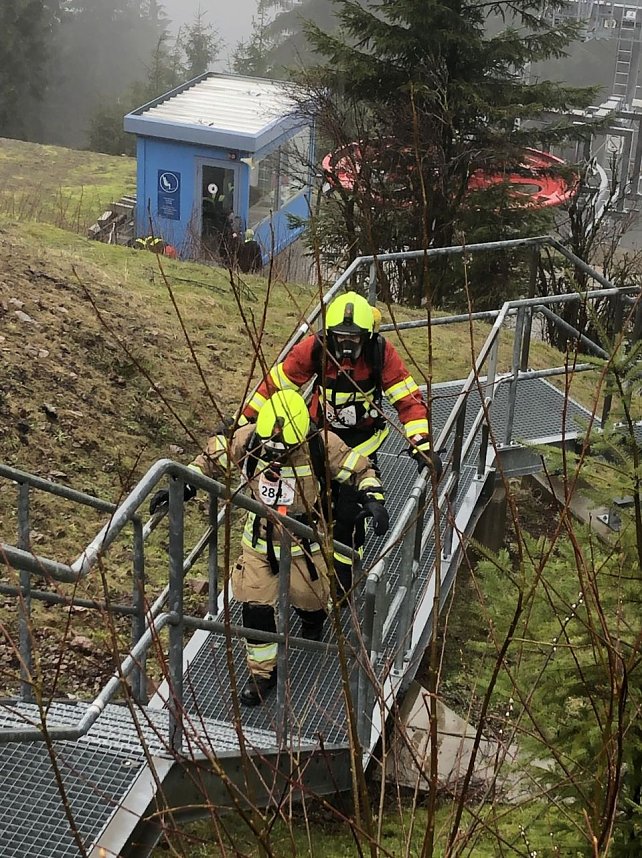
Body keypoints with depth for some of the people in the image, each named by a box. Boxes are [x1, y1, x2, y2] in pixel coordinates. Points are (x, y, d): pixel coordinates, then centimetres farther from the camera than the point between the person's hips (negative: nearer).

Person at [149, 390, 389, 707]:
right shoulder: (246, 440, -21)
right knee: (255, 607, -3)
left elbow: (360, 469, -14)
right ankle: (263, 671, 17)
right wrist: (183, 487, -13)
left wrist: (373, 499, -32)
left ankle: (312, 622, 56)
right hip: (259, 542, 1)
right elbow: (211, 458, -4)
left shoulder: (322, 445, -25)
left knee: (309, 598, 17)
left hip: (304, 544, -1)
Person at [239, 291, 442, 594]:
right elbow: (275, 383, -10)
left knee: (348, 513, -9)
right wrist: (242, 420, -7)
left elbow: (408, 399, -21)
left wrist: (422, 445, -32)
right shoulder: (314, 348, -21)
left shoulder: (381, 353, -23)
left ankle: (343, 579, 9)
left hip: (362, 438, -1)